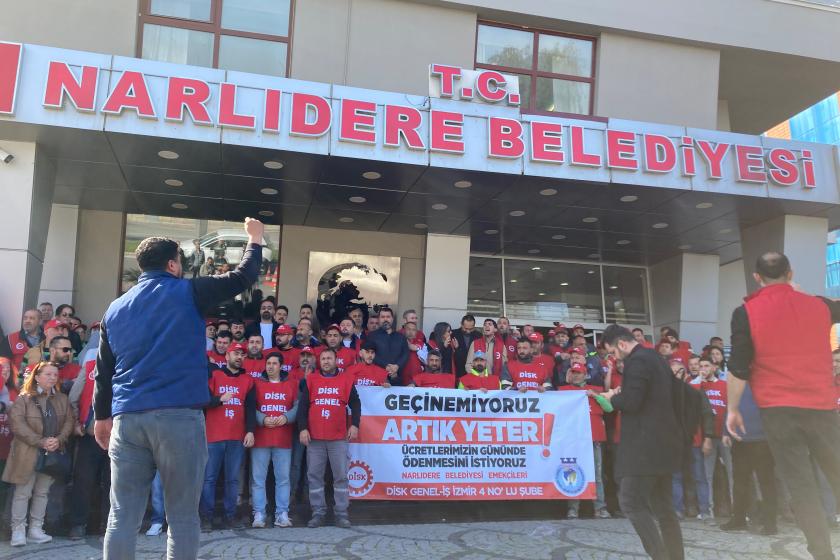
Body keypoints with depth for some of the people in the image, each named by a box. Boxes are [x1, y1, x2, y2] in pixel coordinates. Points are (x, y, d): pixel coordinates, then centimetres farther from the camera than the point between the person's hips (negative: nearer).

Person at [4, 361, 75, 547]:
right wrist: (40, 442, -19)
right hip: (27, 453, -4)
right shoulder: (24, 399, -4)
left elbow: (69, 421, 4)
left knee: (42, 492, 10)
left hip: (53, 453, 4)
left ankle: (35, 529, 17)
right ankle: (18, 530, 10)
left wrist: (59, 440, -13)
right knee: (23, 492, 1)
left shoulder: (62, 399, 9)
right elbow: (17, 424, -13)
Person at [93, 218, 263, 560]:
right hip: (178, 415, -4)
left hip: (127, 418, 5)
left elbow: (103, 371, 19)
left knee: (123, 516, 6)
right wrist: (254, 238, 22)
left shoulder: (115, 309, 15)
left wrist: (102, 416, 29)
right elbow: (242, 278, 6)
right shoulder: (187, 293, 1)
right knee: (182, 516, 3)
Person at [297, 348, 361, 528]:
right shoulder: (310, 380, 7)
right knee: (314, 476, 4)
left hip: (339, 438, -1)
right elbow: (302, 406, 5)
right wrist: (303, 428, -4)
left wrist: (354, 425, -3)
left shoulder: (346, 380, 7)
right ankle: (318, 513, 14)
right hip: (314, 437, 1)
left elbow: (355, 404, 9)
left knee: (341, 476, 1)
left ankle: (342, 514, 9)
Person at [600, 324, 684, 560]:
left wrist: (612, 398, -2)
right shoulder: (656, 359, 17)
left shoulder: (636, 361, -14)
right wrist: (622, 395, 17)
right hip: (663, 441, 10)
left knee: (631, 501, -6)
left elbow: (631, 402, -21)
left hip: (646, 444, -10)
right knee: (662, 505, 13)